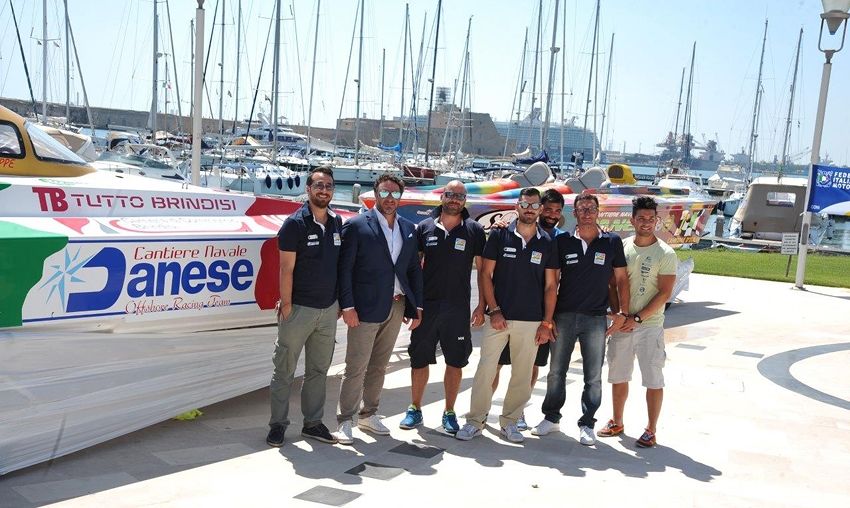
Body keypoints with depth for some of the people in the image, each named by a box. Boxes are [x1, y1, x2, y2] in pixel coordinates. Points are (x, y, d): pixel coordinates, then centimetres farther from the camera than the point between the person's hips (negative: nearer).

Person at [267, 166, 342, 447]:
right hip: (299, 308, -5)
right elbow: (286, 269, -10)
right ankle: (278, 424, 16)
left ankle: (313, 423, 24)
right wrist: (286, 305, -12)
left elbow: (341, 264, 12)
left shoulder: (337, 222, 8)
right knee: (284, 370, 4)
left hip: (329, 309, 5)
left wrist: (340, 301, 9)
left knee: (319, 370, 13)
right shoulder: (295, 223, -8)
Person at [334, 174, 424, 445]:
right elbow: (344, 268, -8)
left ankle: (369, 414, 28)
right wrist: (347, 306, -13)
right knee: (356, 367, -1)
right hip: (366, 308, -5)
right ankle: (344, 421, 10)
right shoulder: (357, 225, -5)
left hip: (396, 307, 5)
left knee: (379, 365, 14)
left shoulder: (409, 228, 11)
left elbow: (414, 269, 13)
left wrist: (416, 306, 8)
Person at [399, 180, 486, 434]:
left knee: (455, 361, 6)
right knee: (419, 359, 8)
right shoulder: (424, 228, 5)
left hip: (458, 308, -1)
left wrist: (481, 306, -3)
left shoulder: (474, 230, 1)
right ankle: (415, 409, 23)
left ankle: (449, 412, 21)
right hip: (425, 305, 1)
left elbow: (483, 270, 3)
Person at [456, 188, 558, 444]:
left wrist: (546, 323, 0)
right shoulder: (499, 236, 2)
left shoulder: (547, 243, 5)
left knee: (522, 375, 7)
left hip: (531, 321, 2)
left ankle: (509, 421, 21)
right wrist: (494, 311, -7)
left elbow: (550, 286, 6)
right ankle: (475, 420, 9)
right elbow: (486, 274, 1)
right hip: (499, 317, -1)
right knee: (485, 369, -2)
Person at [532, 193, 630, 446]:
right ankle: (551, 418, 25)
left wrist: (622, 311, -1)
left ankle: (587, 424, 17)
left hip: (595, 318, -1)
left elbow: (621, 278, 6)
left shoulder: (612, 242, 2)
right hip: (564, 315, 1)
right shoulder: (563, 241, 3)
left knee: (593, 377, 5)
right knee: (556, 371, 10)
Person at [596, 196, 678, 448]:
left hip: (650, 325, -4)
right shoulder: (621, 247, 6)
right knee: (618, 376, 12)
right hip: (621, 323, 4)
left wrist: (637, 318, -14)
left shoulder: (666, 254, -5)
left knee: (653, 380, 0)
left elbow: (664, 293, -10)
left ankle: (651, 430, 13)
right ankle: (617, 423, 28)